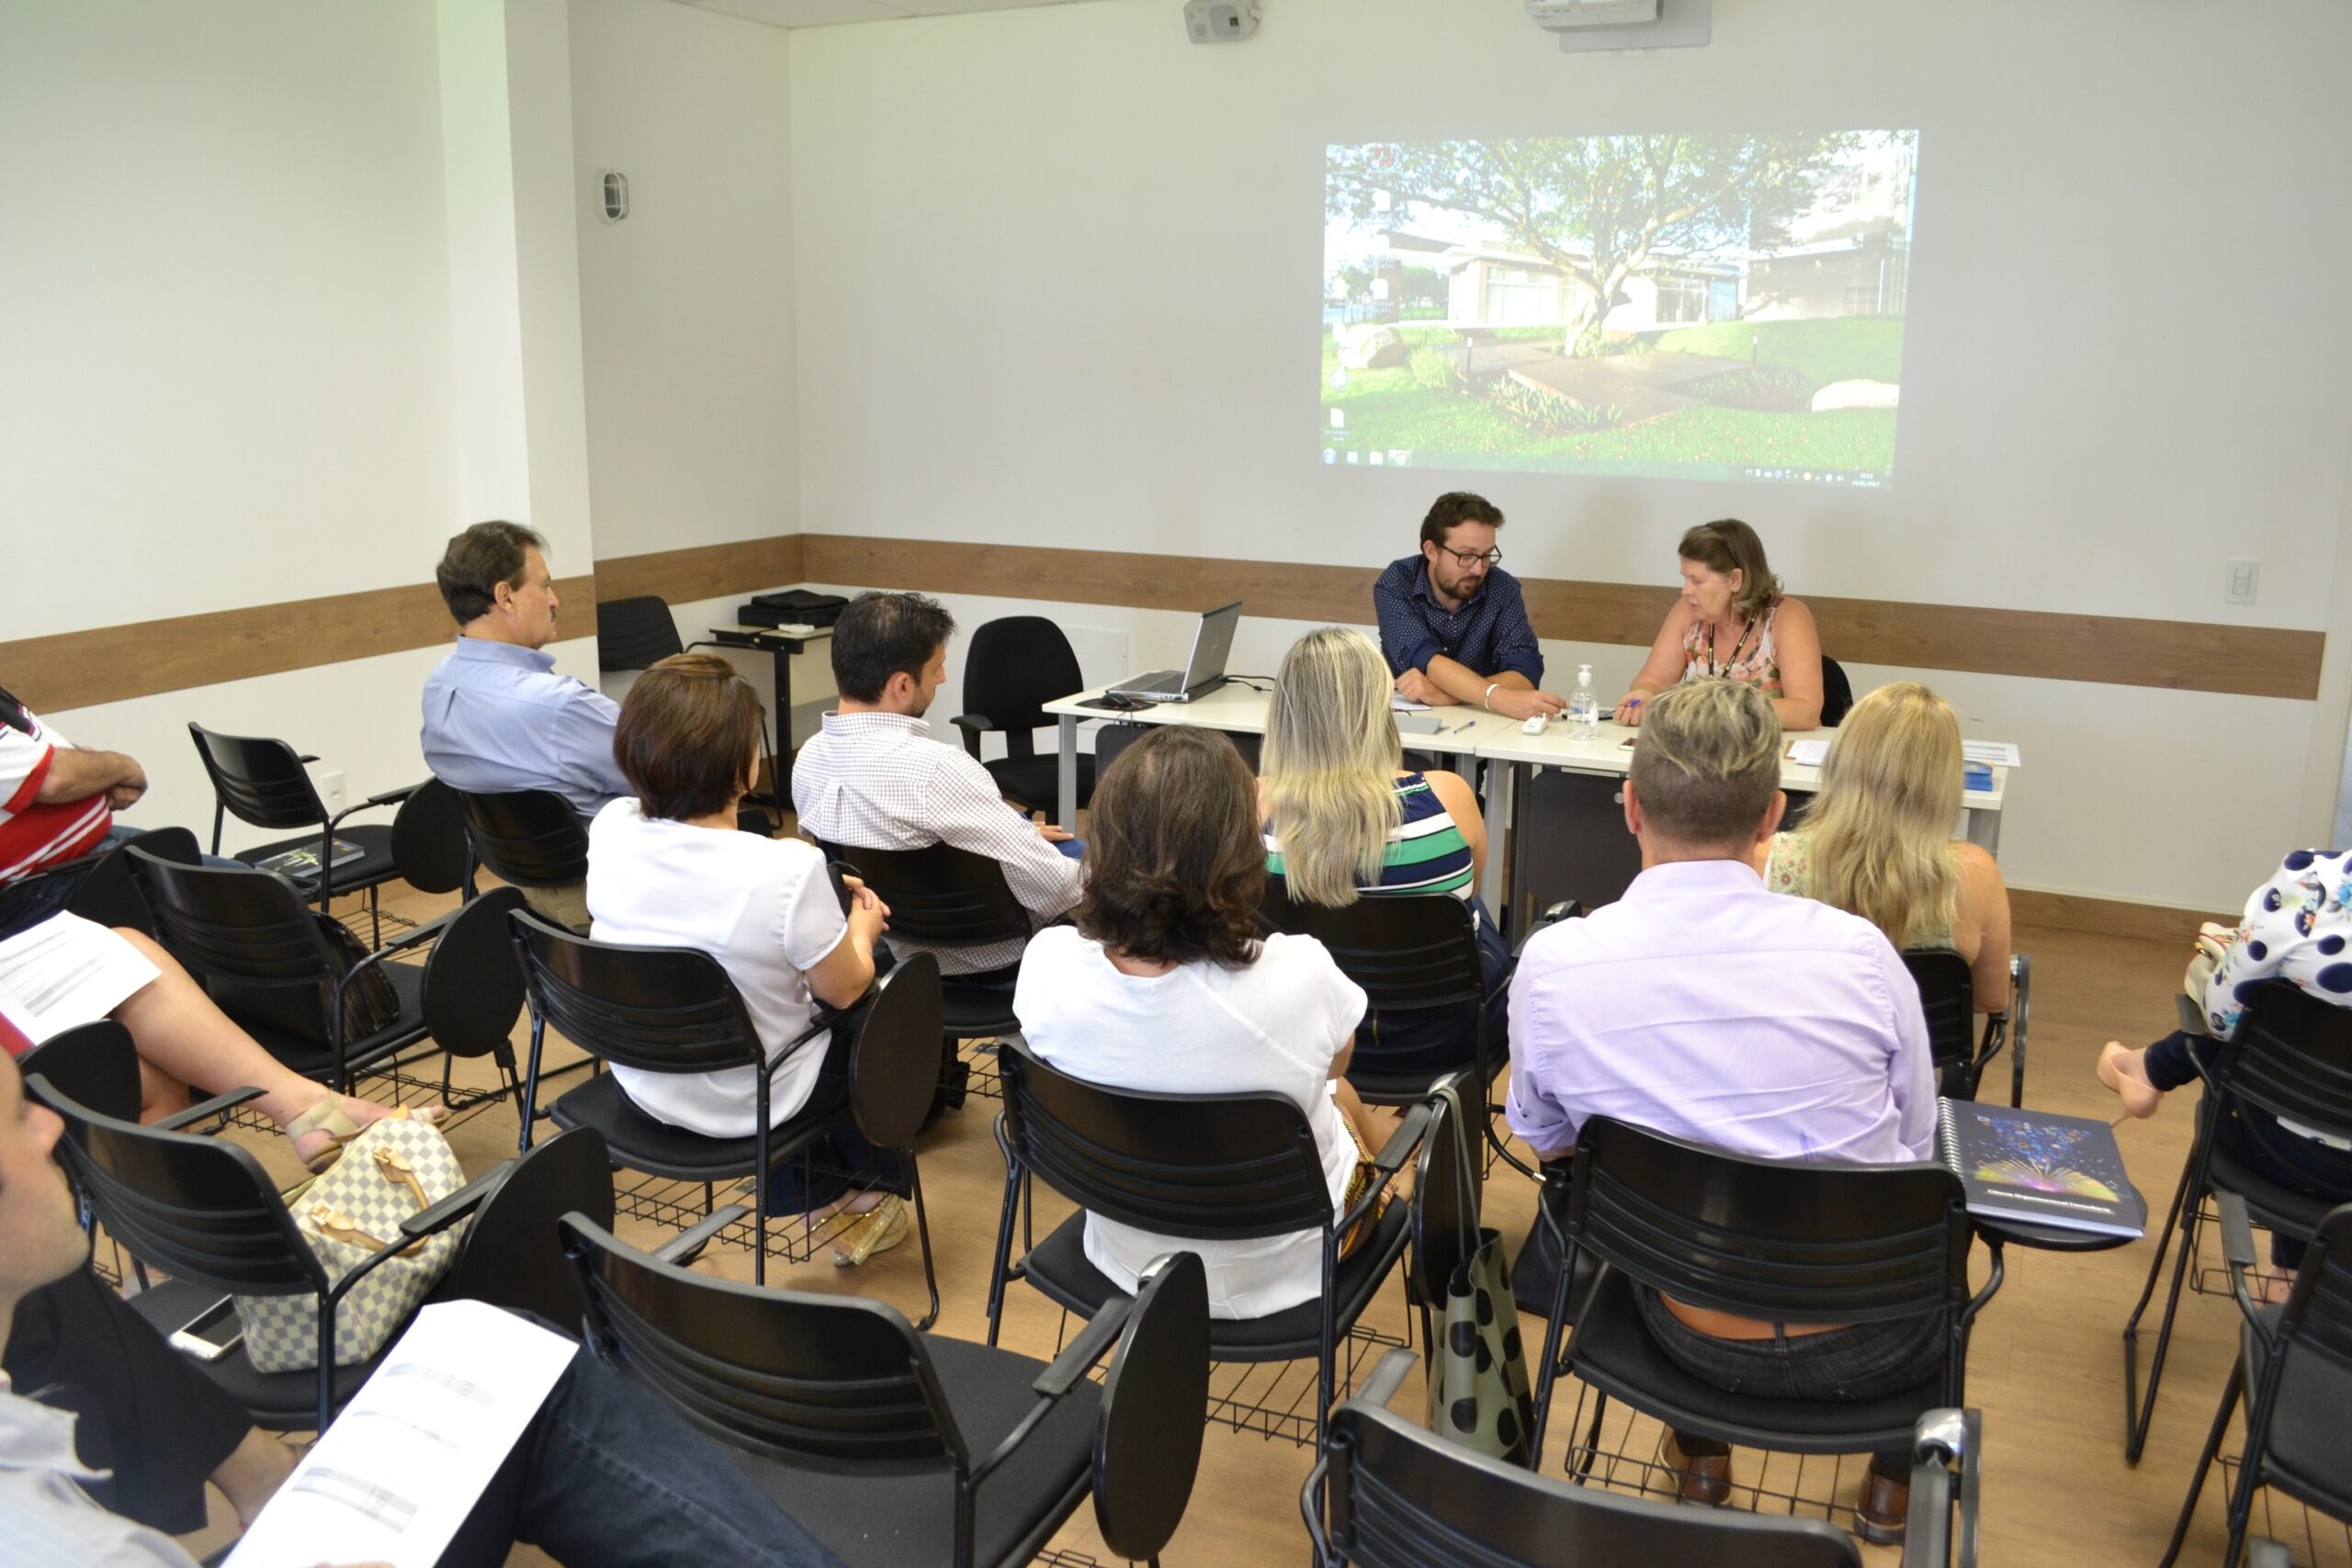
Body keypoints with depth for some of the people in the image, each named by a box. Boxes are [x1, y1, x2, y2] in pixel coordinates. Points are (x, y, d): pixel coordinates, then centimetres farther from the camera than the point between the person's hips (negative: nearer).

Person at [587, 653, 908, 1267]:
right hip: (745, 1102, -5)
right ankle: (872, 1192, 42)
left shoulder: (609, 829, -15)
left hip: (644, 1086, 5)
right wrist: (862, 926, 7)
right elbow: (845, 990, -15)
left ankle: (814, 1194, 42)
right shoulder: (789, 871, -32)